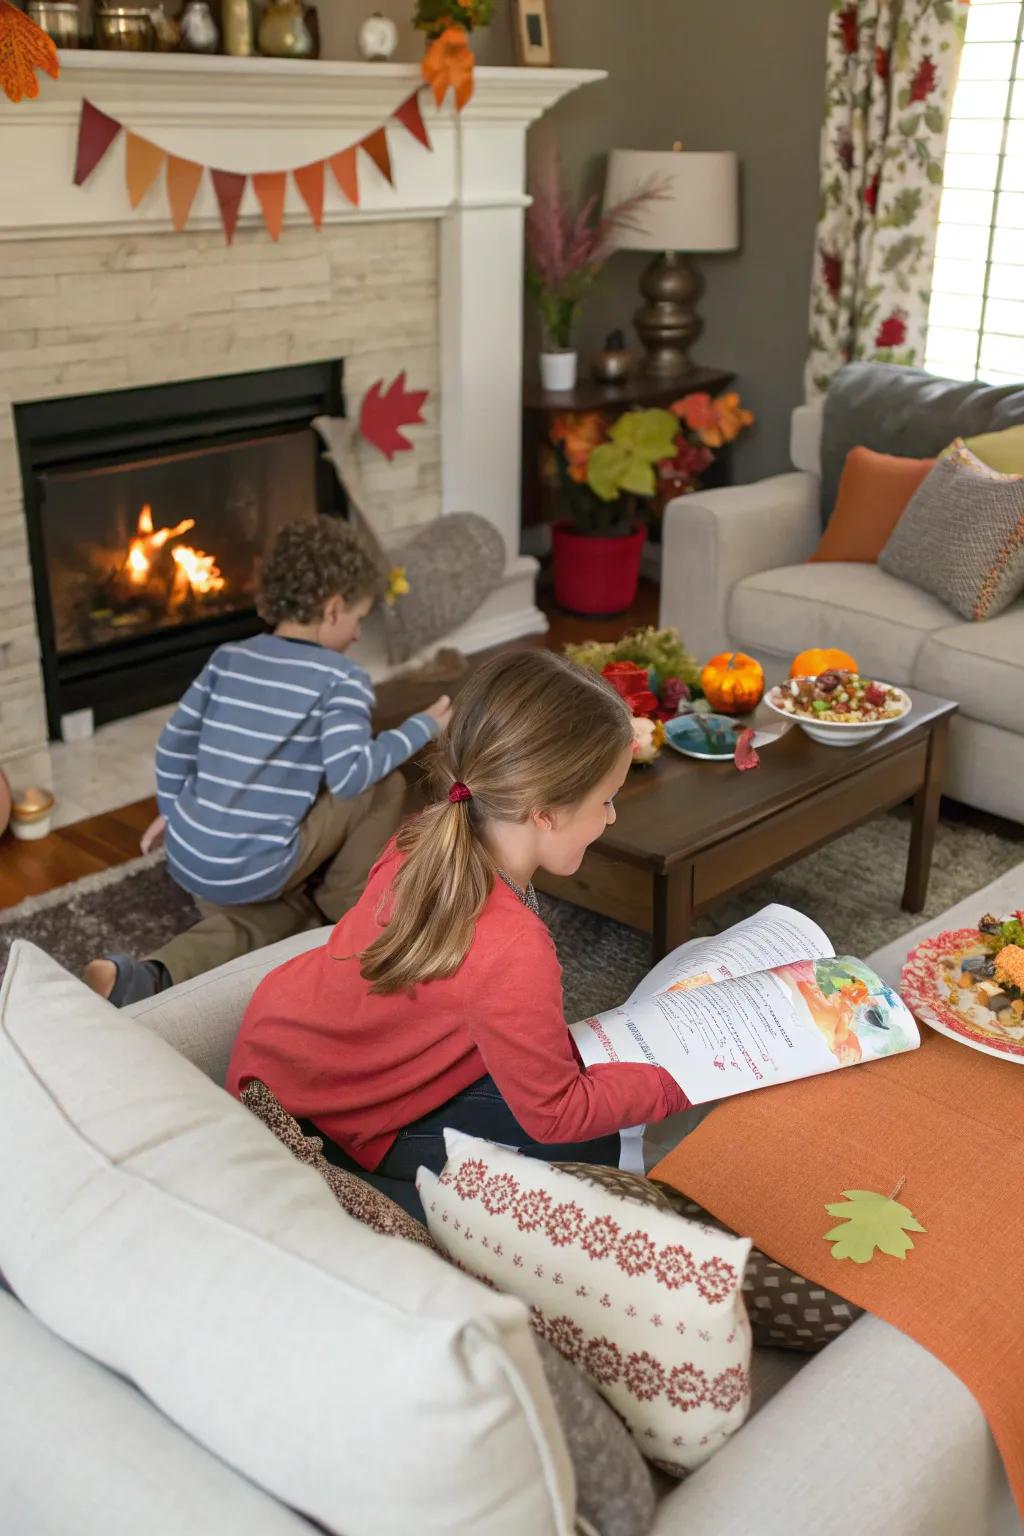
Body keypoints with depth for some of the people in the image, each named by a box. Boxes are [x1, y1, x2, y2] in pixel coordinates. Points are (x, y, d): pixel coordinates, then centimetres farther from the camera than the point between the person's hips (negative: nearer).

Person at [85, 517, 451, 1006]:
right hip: (251, 872, -6)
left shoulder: (228, 658, 10)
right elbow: (350, 774, -20)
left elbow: (174, 743, 13)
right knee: (384, 782, 5)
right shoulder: (341, 678, -8)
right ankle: (351, 907, 21)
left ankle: (148, 977, 2)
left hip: (187, 859, 6)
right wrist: (423, 727, -6)